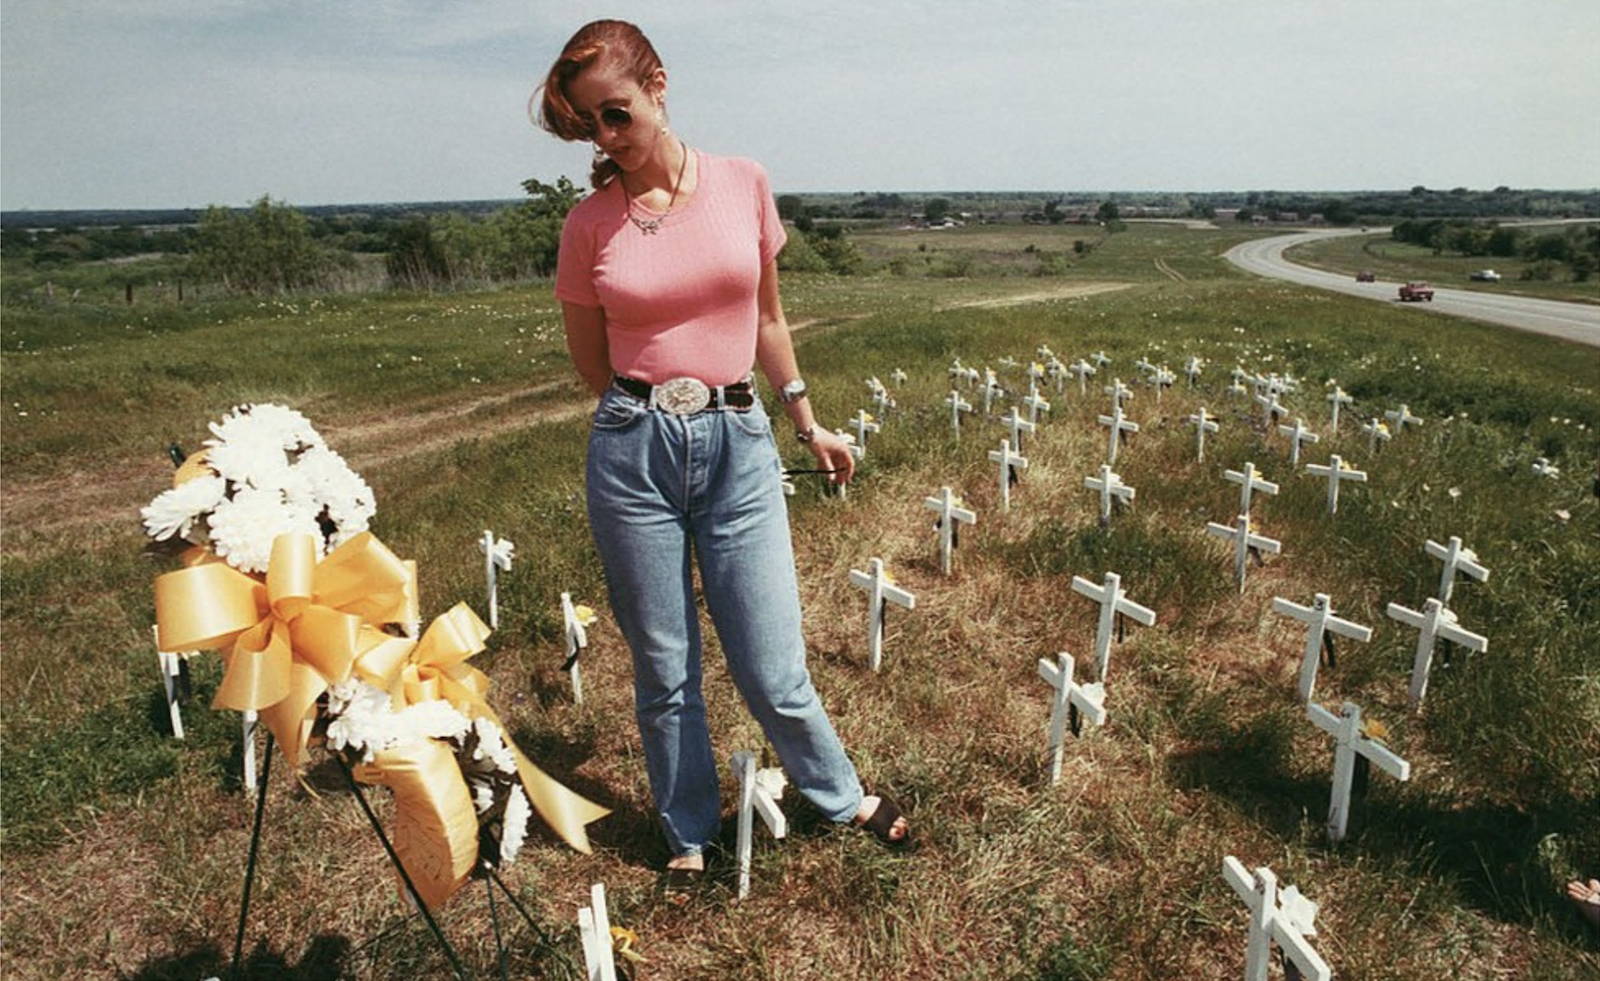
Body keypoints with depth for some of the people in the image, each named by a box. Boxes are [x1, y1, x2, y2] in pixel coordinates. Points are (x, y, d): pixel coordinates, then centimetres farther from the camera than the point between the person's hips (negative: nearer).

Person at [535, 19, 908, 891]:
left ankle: (841, 795, 35)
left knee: (773, 670, 5)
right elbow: (593, 364, 10)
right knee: (663, 672, 11)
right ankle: (690, 835, 36)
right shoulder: (589, 224, -1)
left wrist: (807, 423, 16)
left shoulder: (744, 184, 3)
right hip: (634, 452, 0)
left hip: (739, 446, 0)